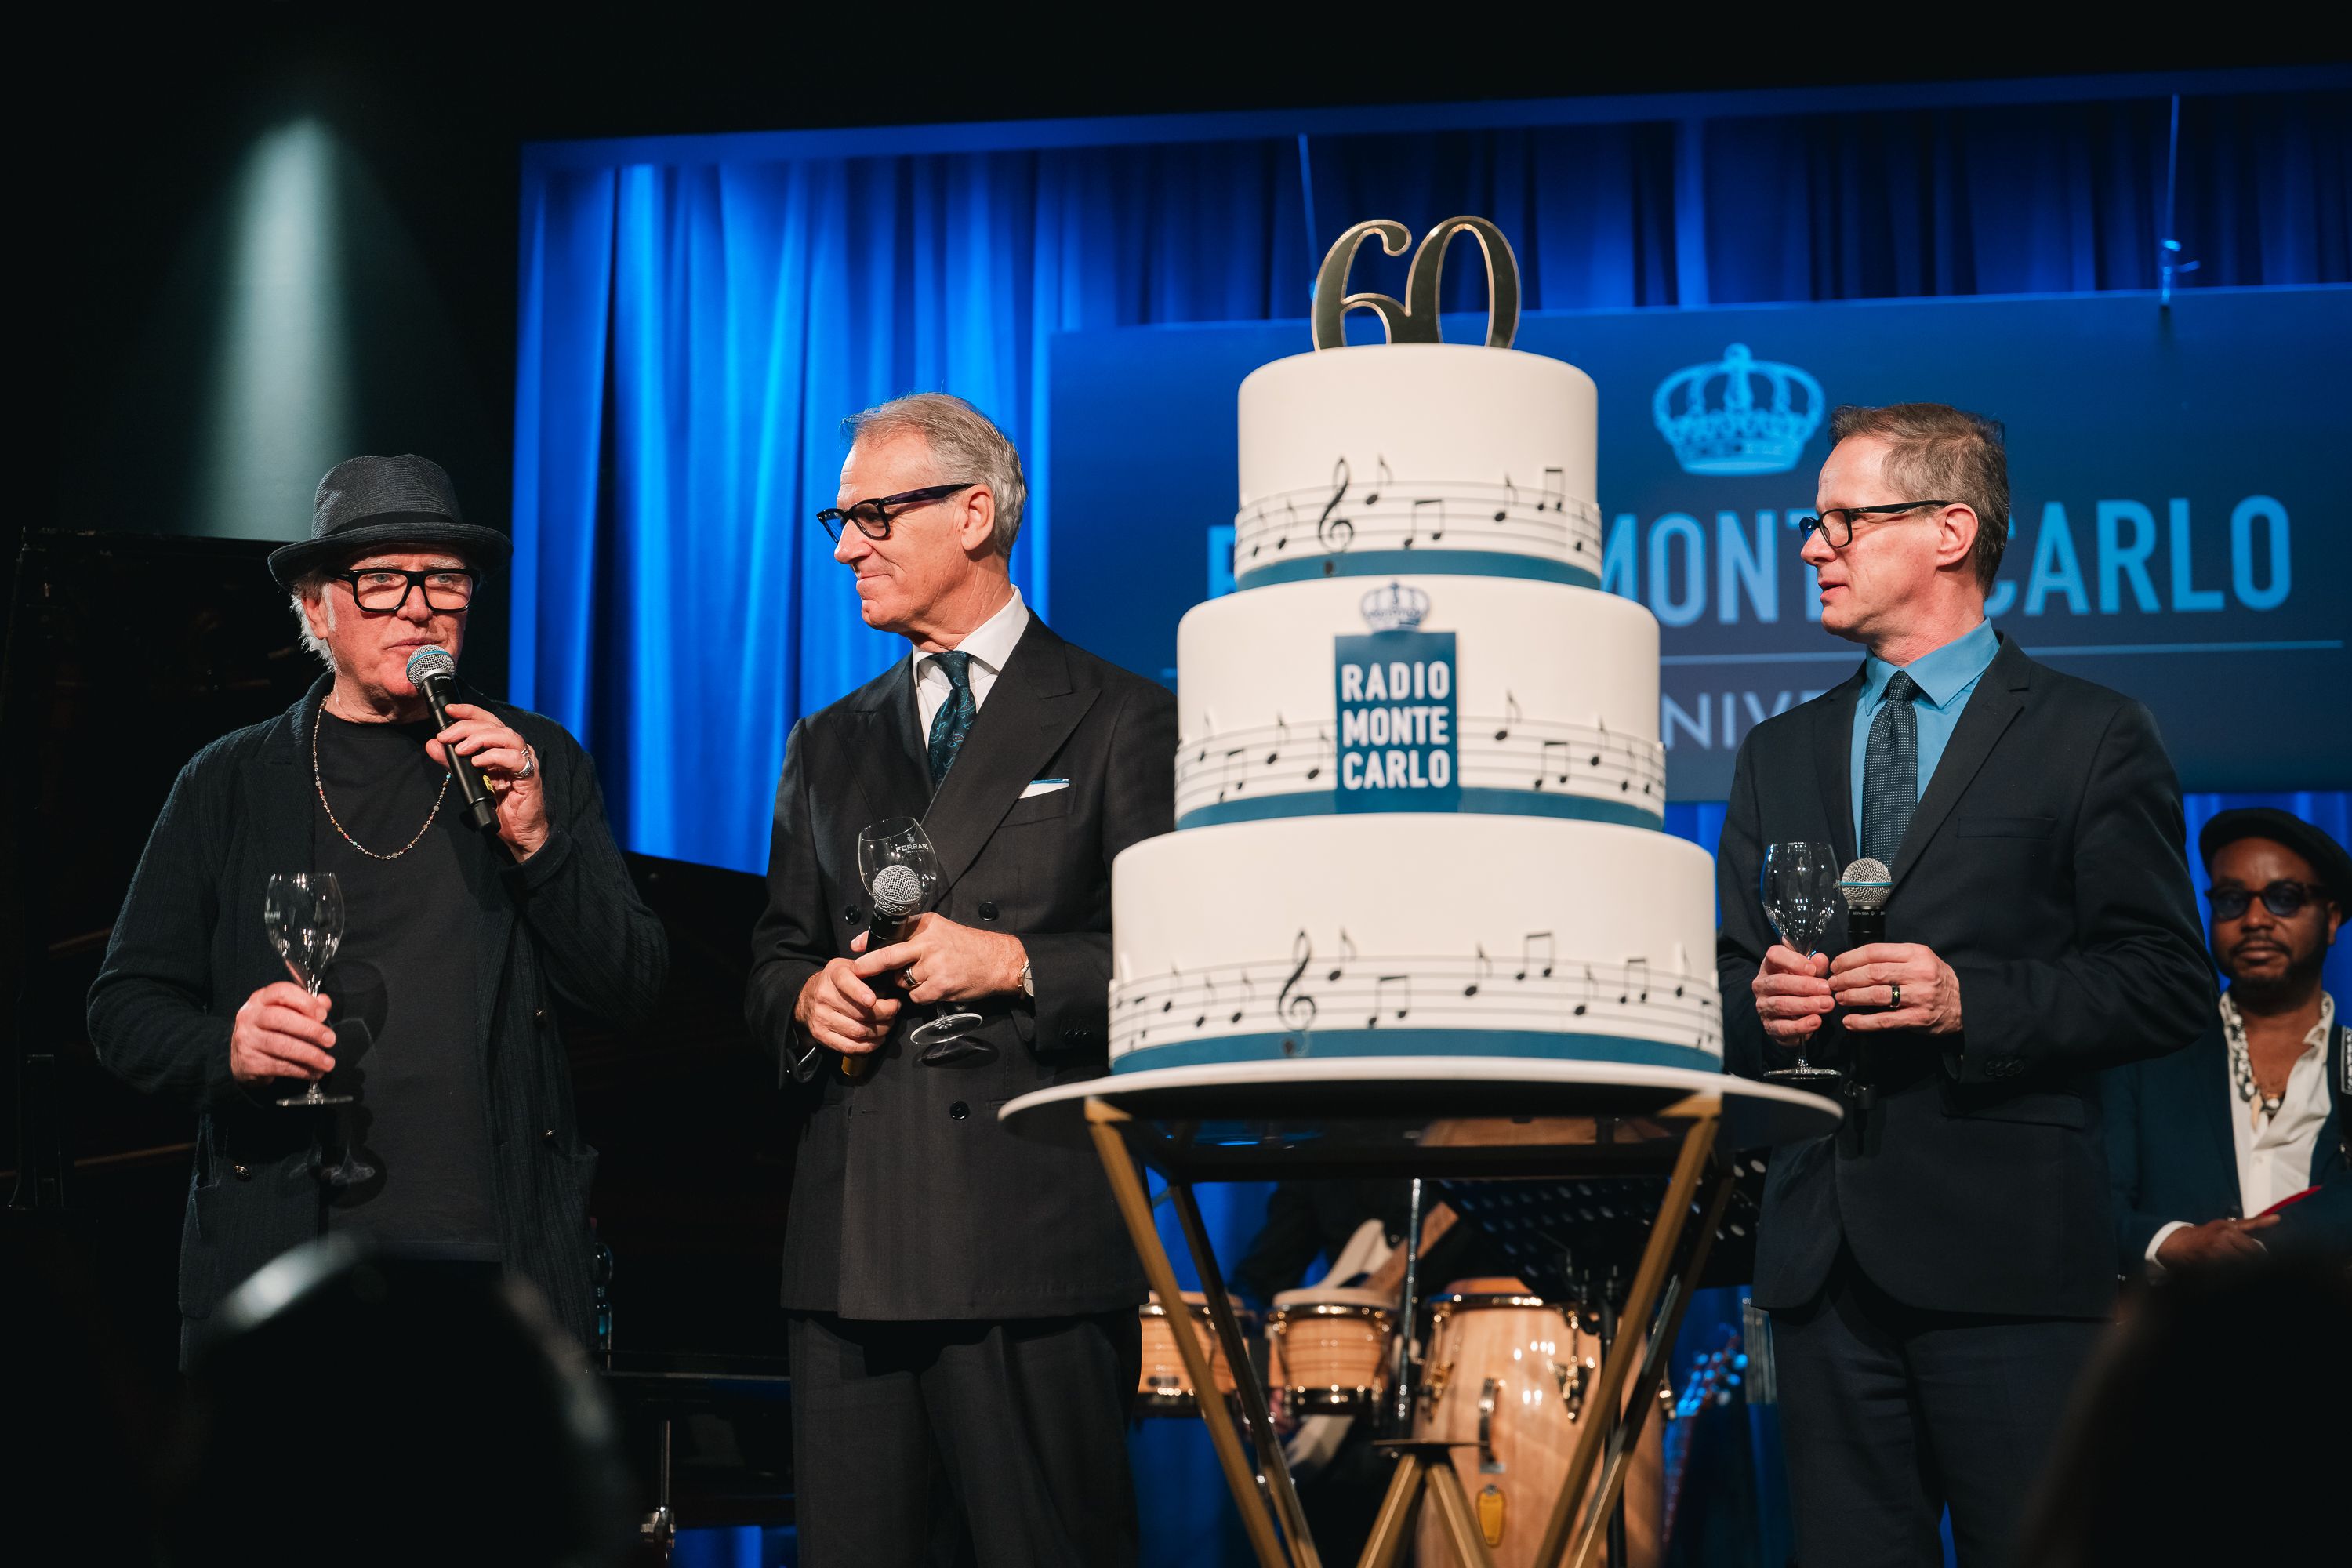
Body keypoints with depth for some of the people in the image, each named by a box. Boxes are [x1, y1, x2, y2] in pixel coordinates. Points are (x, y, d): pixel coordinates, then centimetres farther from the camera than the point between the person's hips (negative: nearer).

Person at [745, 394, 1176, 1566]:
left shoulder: (1125, 722, 4)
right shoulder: (828, 746, 21)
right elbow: (775, 957, 24)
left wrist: (1015, 965, -14)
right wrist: (807, 997, 1)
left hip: (1034, 1241, -5)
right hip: (848, 1243, 5)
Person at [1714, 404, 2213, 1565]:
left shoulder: (2088, 739, 3)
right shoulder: (1779, 754, 19)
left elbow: (2169, 986, -3)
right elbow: (1727, 980, 19)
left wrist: (1970, 999, -16)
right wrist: (1761, 1005, -5)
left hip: (2007, 1249, -4)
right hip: (1823, 1250, 5)